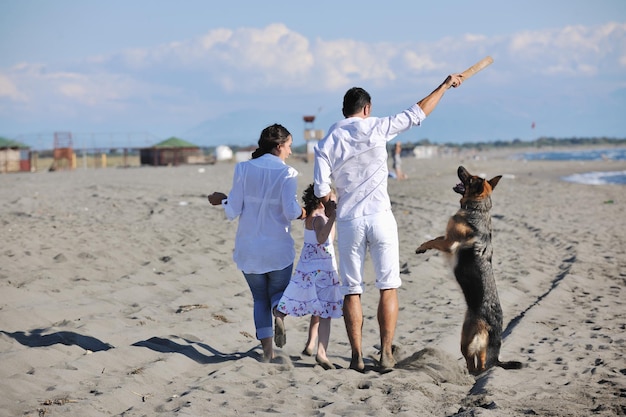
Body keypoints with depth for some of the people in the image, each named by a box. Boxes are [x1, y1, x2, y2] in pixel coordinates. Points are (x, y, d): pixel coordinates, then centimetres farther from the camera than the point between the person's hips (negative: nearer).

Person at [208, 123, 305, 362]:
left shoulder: (243, 169, -1)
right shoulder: (286, 173, -8)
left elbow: (233, 211, -3)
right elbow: (291, 211, -20)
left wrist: (222, 199, 17)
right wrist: (304, 213, 0)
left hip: (249, 249, 2)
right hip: (278, 249, -2)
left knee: (260, 298, 16)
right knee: (279, 291, 19)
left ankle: (267, 349, 1)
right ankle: (279, 313, -16)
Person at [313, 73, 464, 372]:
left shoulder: (327, 143, 3)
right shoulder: (374, 128, -1)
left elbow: (321, 189, -3)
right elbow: (416, 114, 4)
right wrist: (445, 86, 14)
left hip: (348, 222, 2)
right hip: (380, 217, -1)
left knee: (352, 291, 7)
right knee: (388, 287, 5)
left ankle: (357, 357, 5)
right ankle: (386, 354, 2)